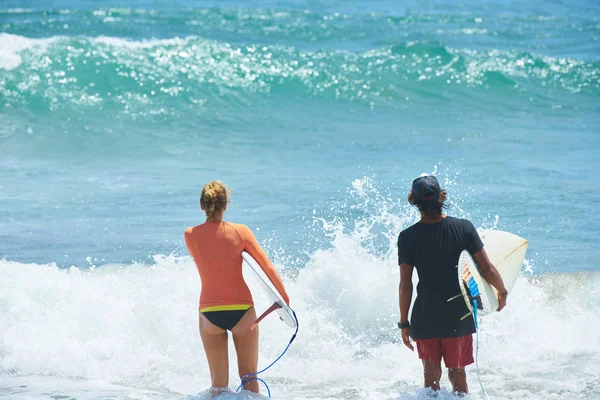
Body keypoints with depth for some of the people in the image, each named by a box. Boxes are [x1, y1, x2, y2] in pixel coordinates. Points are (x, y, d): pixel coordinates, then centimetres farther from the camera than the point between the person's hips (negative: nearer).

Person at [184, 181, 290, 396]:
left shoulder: (190, 235, -5)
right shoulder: (240, 231, -7)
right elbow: (268, 267, -4)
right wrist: (285, 298, 4)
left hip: (209, 312, 1)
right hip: (241, 310, -1)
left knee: (218, 382, 10)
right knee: (249, 377, 12)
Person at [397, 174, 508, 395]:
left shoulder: (407, 237, -10)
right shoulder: (464, 228, -10)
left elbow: (405, 285, -8)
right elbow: (487, 270, -6)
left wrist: (404, 323, 2)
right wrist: (502, 291, 13)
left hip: (425, 319, -1)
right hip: (459, 317, 1)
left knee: (431, 376, 13)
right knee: (458, 375, 15)